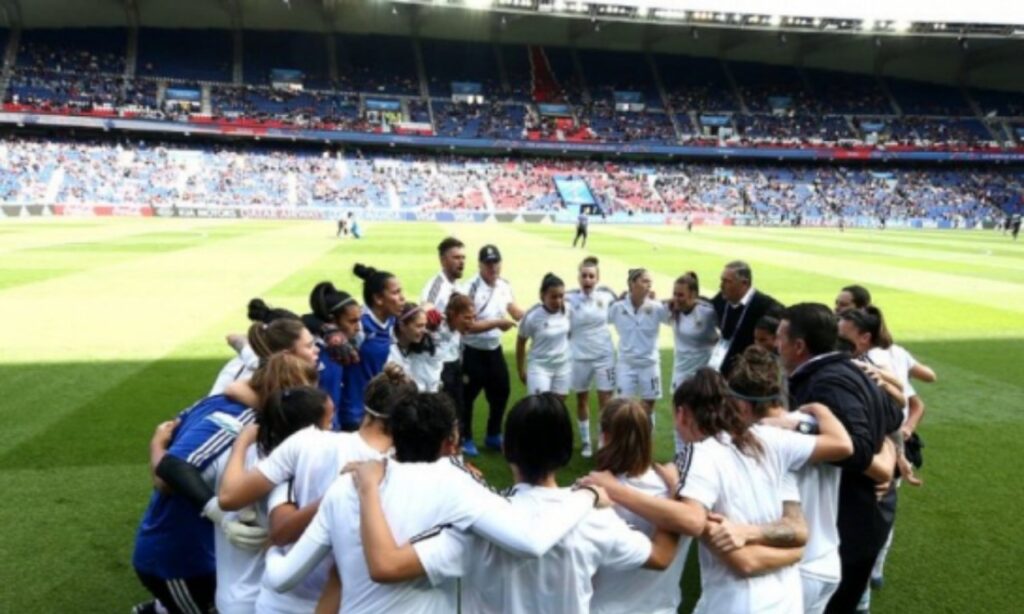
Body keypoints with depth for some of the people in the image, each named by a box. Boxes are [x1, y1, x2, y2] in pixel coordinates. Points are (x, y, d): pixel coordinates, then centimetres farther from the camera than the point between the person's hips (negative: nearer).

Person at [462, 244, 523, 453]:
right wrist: (497, 323, -24)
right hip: (472, 351, -7)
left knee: (501, 392, 15)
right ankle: (465, 438, 21)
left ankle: (493, 435, 32)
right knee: (468, 396, 5)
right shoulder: (471, 289, -20)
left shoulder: (505, 286, 1)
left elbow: (516, 313, 5)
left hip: (495, 349, 7)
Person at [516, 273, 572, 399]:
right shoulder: (532, 316, -20)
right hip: (540, 367, -4)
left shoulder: (567, 311, -10)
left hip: (563, 366, 4)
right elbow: (521, 342, -6)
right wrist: (521, 370, 1)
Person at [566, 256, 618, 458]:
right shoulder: (570, 298, -12)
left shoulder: (606, 294, -5)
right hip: (579, 357, -1)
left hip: (604, 355, 1)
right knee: (582, 401, 13)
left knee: (606, 401, 3)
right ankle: (585, 442, 29)